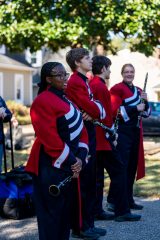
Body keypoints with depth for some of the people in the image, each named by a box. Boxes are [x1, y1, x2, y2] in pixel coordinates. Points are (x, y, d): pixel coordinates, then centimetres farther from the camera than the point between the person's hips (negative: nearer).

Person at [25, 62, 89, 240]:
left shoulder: (67, 99, 14)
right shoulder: (42, 101, -14)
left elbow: (81, 130, 11)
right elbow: (49, 138, -21)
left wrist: (79, 158, -3)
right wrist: (71, 161, -16)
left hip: (70, 165, 9)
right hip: (51, 168, -9)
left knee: (66, 210, 14)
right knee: (51, 213, -2)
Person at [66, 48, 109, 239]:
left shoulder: (84, 81, 17)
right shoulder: (75, 82, -15)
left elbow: (97, 107, 11)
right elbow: (91, 107, -21)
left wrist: (94, 112, -11)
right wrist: (98, 110, 0)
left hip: (89, 136, 10)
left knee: (90, 182, 13)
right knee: (83, 182, -3)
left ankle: (88, 223, 22)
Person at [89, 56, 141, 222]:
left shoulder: (91, 85, 13)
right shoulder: (101, 87, -16)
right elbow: (105, 114, -18)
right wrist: (112, 135, -10)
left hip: (95, 138, 10)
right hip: (103, 139, -10)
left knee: (97, 175, 12)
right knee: (118, 171, -3)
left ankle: (96, 211, 16)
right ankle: (122, 211, 0)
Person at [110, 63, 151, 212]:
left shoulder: (138, 91, 17)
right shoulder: (117, 89, -5)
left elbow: (146, 113, 17)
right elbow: (114, 111, -16)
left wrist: (145, 102, -3)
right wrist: (135, 108, -19)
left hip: (135, 132, 8)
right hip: (122, 132, -7)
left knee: (132, 167, 10)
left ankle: (129, 200, 19)